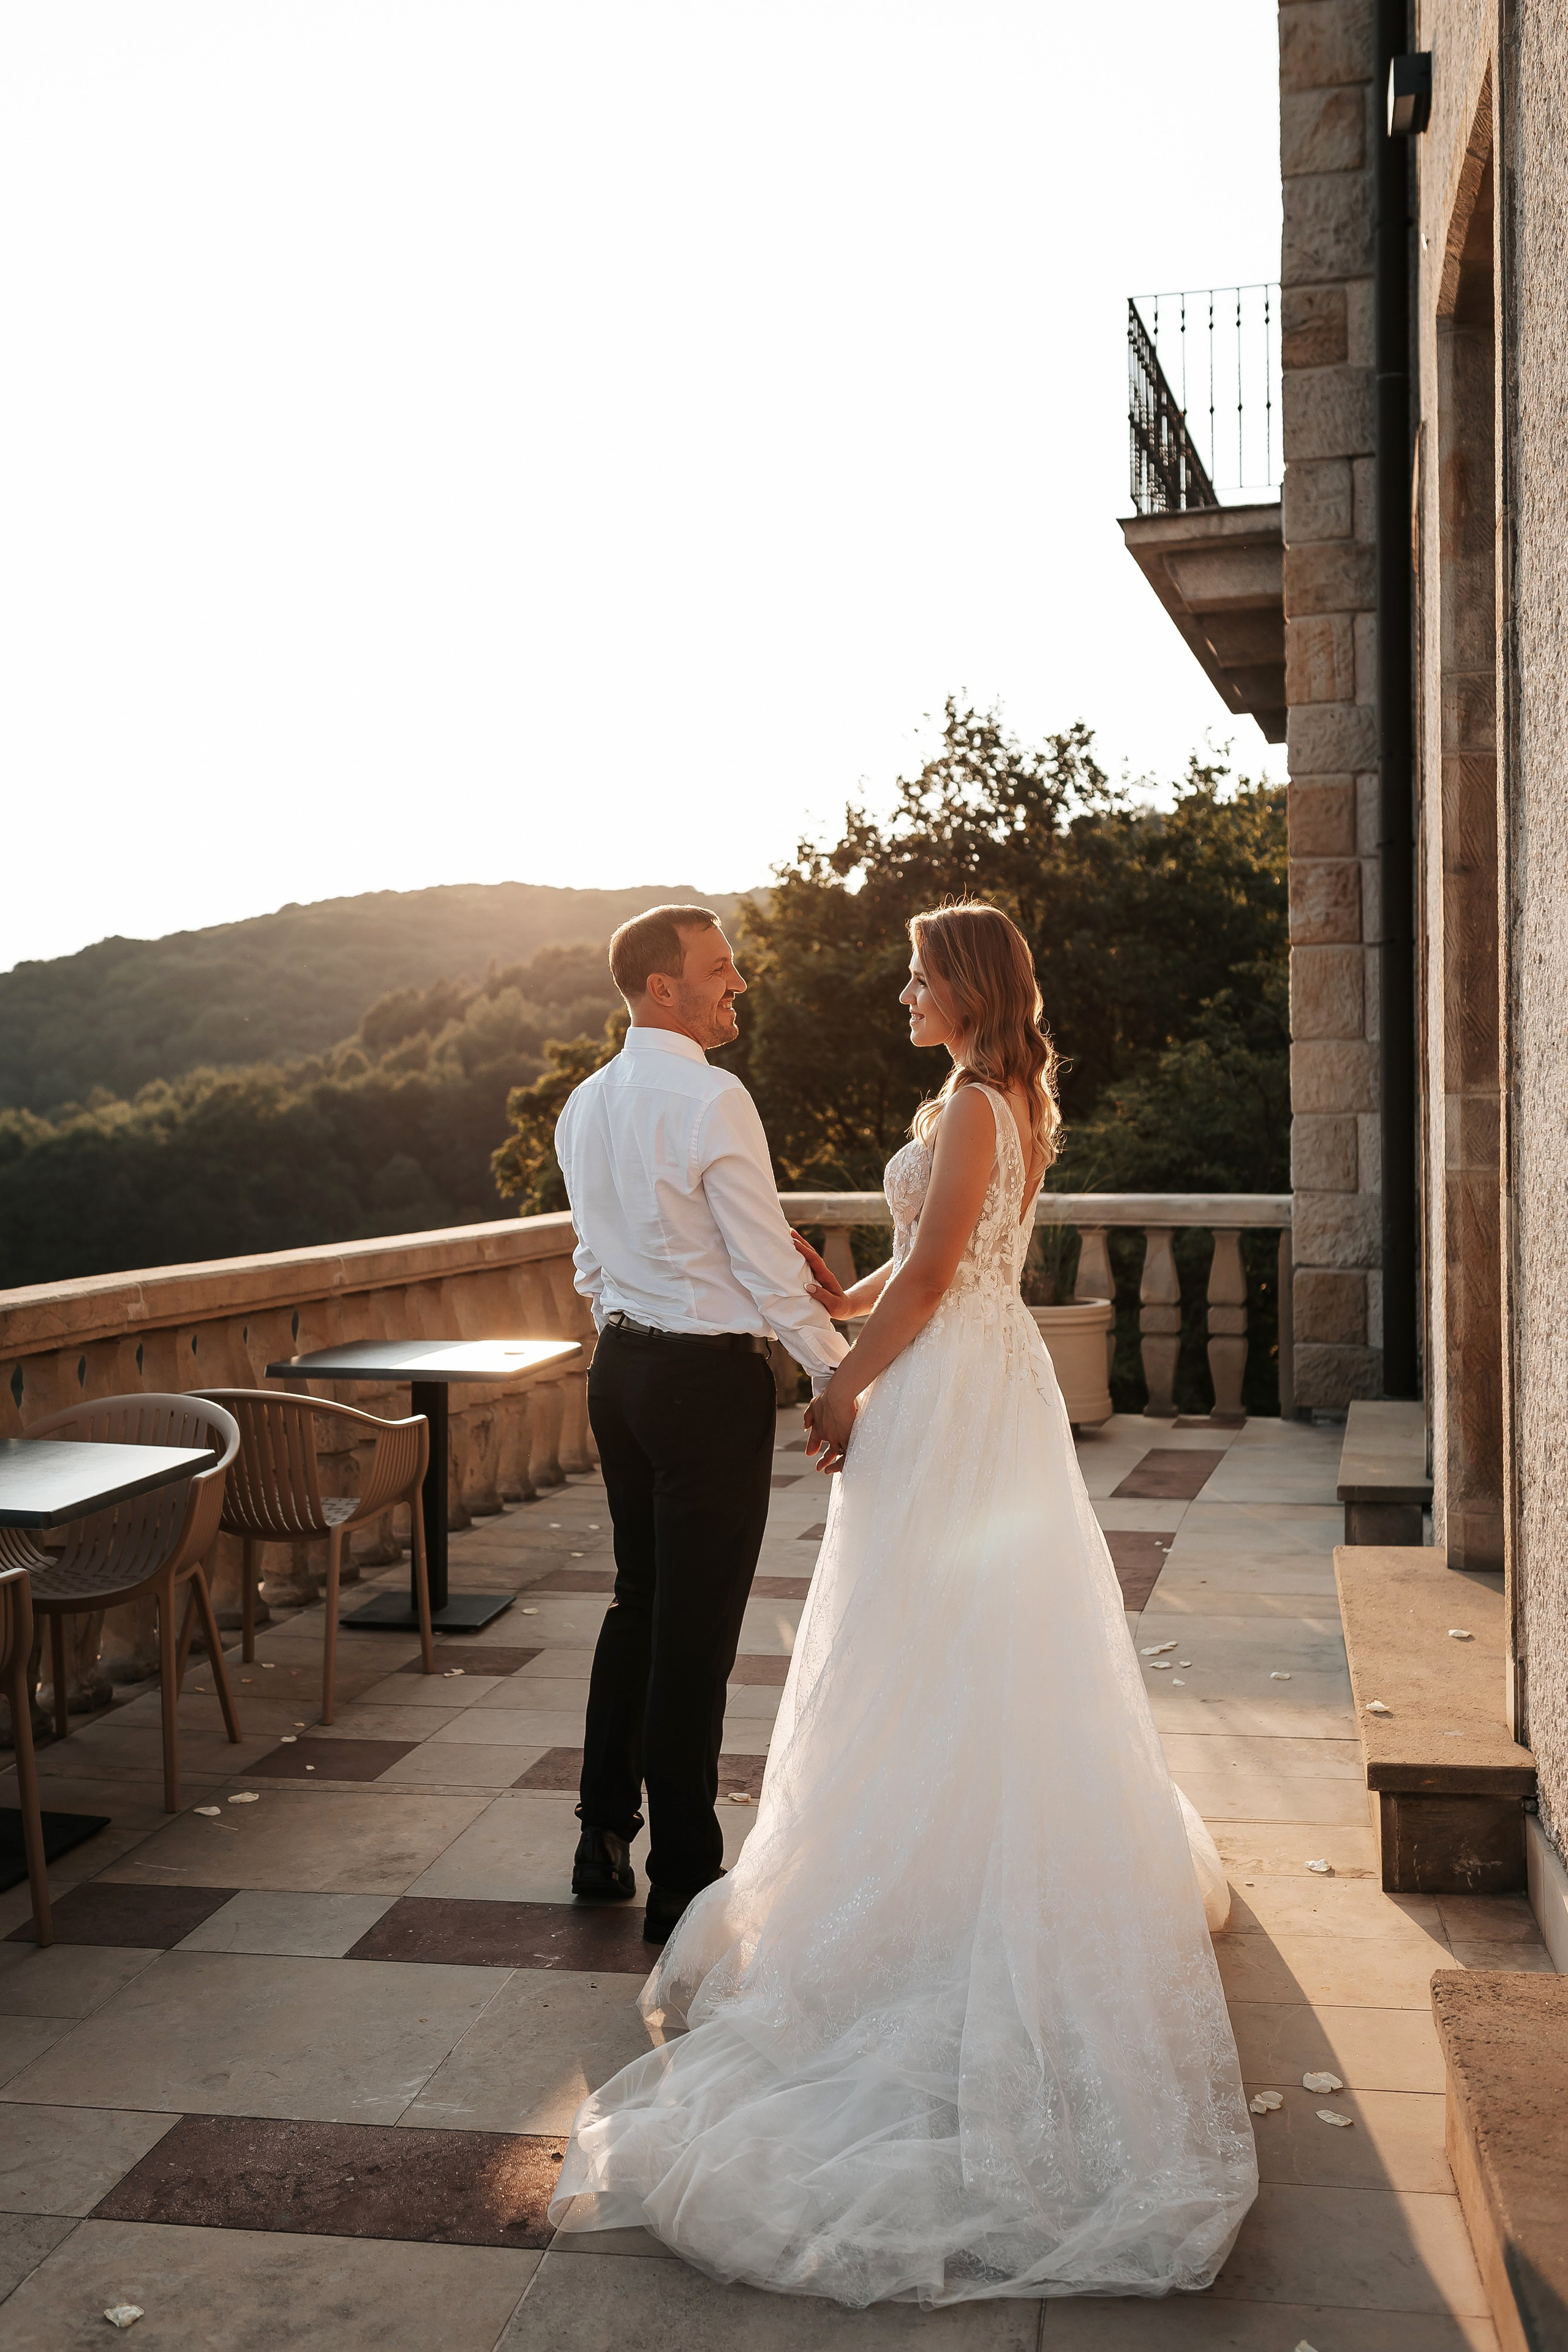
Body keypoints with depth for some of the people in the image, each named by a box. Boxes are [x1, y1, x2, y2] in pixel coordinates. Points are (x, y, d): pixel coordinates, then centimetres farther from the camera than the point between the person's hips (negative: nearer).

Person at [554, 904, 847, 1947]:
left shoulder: (584, 1106, 8)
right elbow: (770, 1266, -15)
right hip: (711, 1379, -8)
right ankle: (683, 1878, 12)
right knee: (697, 1629, 1)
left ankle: (605, 1836, 30)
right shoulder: (713, 1100, -17)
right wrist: (841, 1374, -7)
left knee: (638, 1604, 19)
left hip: (621, 1367, 8)